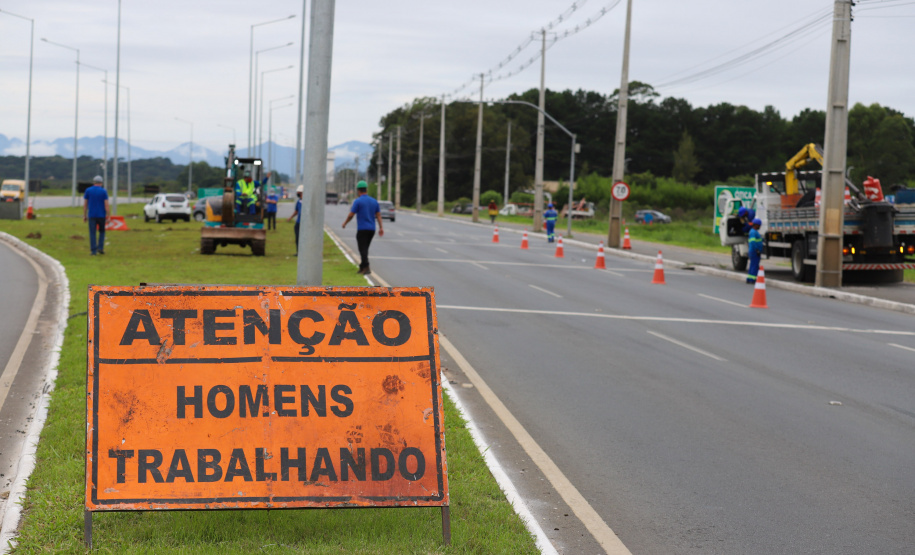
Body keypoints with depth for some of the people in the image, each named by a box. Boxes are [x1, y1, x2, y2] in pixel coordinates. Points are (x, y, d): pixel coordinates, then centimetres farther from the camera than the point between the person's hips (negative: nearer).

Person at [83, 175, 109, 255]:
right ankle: (100, 248, 4)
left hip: (91, 215, 1)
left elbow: (85, 204, 2)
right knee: (102, 231, 17)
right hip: (101, 215, -1)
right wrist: (108, 216, -3)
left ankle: (93, 251, -3)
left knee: (92, 233, 2)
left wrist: (84, 216, 8)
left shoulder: (88, 191, 2)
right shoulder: (103, 191, -3)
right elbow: (106, 204, -7)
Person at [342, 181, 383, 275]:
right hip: (372, 229, 6)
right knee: (365, 249, 17)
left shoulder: (358, 201, -9)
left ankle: (366, 268, -17)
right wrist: (381, 228, 6)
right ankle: (362, 267, 22)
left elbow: (351, 215, -9)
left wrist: (345, 223, 8)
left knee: (363, 250, -5)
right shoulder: (374, 201, 8)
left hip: (362, 229, -6)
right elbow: (378, 215, 6)